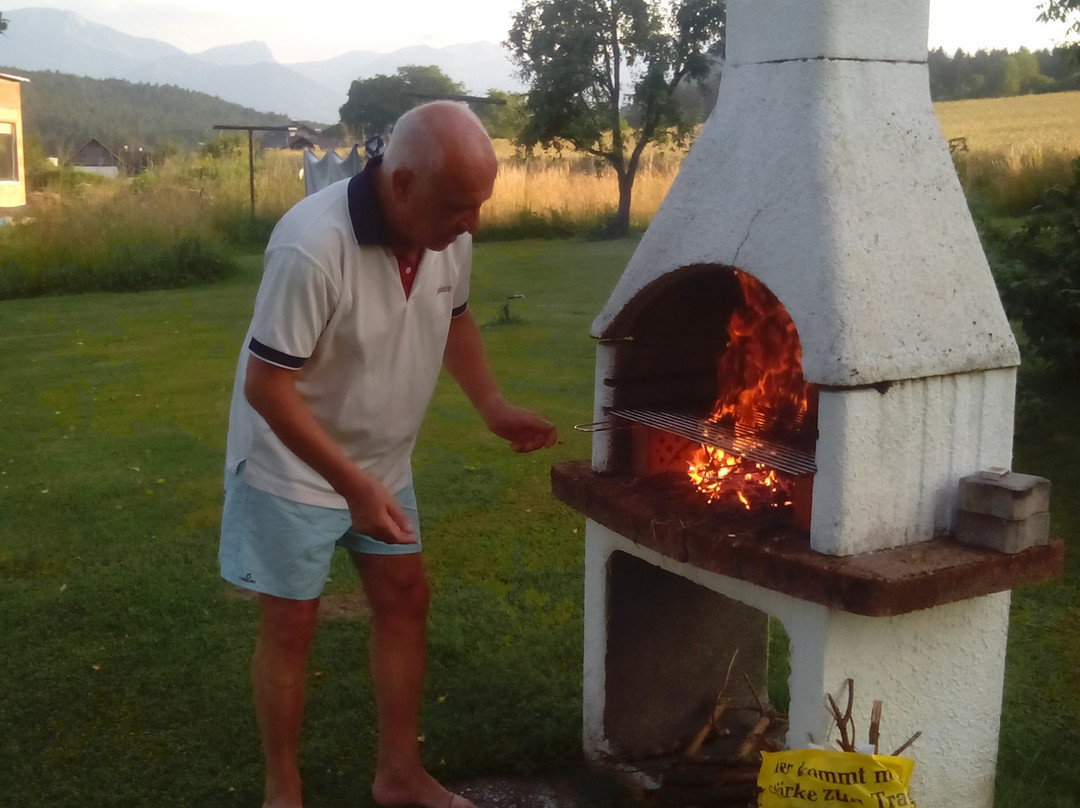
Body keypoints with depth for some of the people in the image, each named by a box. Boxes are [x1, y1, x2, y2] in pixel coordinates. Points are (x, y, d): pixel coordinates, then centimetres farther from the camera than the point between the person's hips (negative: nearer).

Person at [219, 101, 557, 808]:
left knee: (406, 599, 10)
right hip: (292, 463, -7)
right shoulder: (313, 248, -33)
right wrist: (352, 486, -30)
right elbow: (267, 387, -28)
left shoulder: (448, 230, -12)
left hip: (383, 460, 7)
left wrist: (493, 406, -6)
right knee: (292, 623, 3)